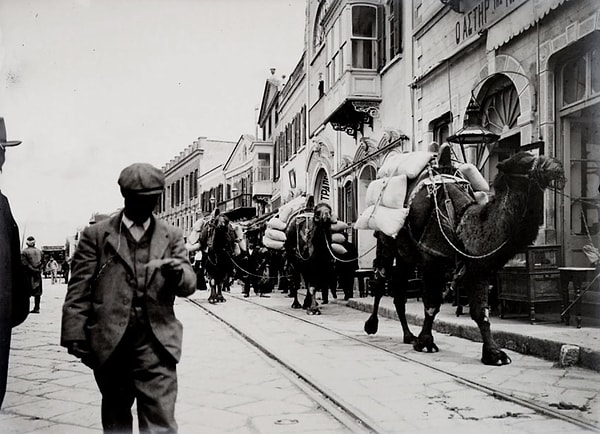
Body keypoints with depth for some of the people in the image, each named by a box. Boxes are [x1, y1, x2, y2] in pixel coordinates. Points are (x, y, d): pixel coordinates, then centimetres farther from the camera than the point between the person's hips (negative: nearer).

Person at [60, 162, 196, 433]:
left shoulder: (172, 237, 9)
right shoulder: (96, 235, 5)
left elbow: (188, 286, 2)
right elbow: (79, 290, 3)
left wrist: (178, 273, -21)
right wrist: (75, 336, -4)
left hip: (156, 342, 0)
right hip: (109, 342, 0)